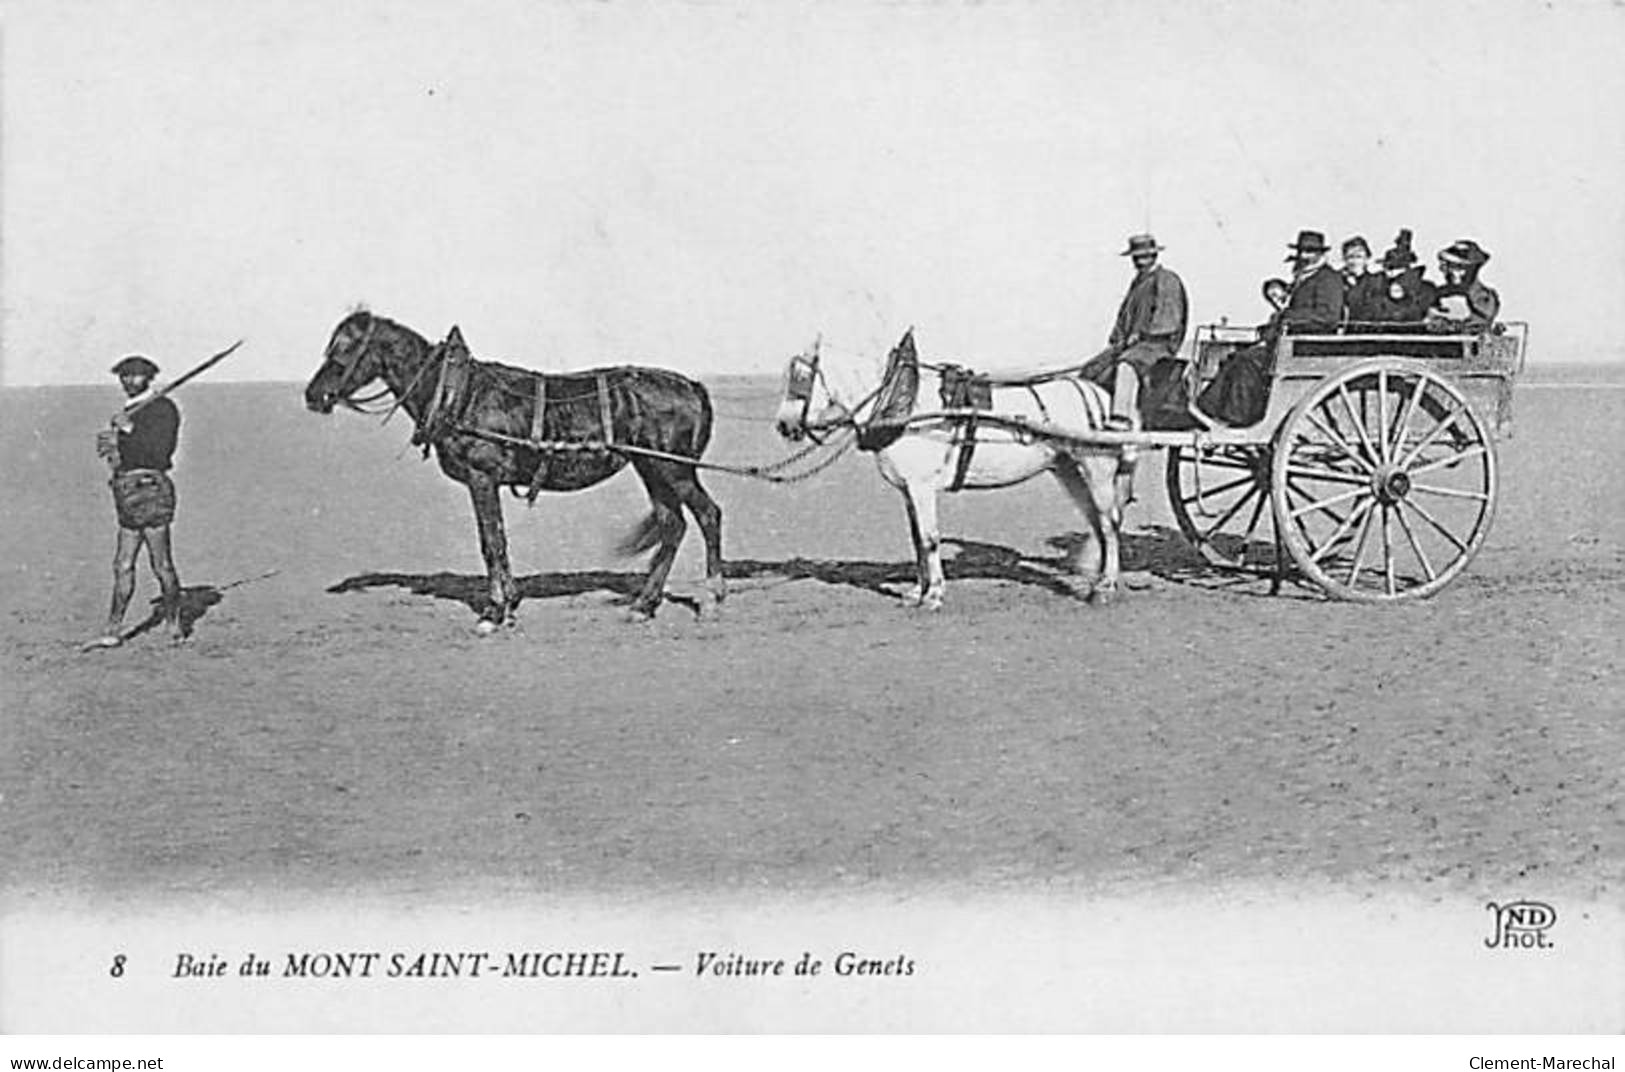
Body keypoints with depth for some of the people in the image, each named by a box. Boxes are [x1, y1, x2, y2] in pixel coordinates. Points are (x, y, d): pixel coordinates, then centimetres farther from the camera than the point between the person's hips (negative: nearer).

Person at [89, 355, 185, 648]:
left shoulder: (163, 408, -5)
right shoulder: (129, 412, 22)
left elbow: (160, 452, -16)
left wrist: (127, 432, -16)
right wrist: (110, 445, -1)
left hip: (150, 489, -8)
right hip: (128, 493, 8)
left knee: (162, 565, -4)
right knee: (123, 566, 7)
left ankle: (174, 627, 5)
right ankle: (113, 631, 8)